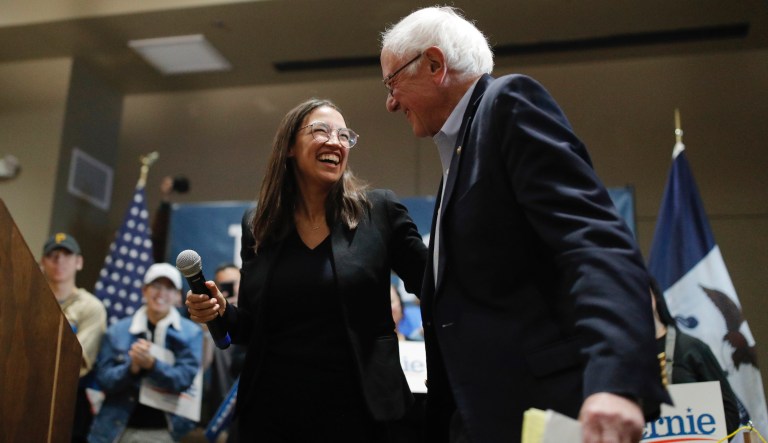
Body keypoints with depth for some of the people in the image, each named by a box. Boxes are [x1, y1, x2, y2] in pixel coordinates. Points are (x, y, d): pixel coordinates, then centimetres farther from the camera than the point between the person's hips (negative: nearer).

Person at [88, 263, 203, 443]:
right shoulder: (118, 330, 4)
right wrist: (132, 367, -17)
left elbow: (184, 379, -8)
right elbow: (104, 379, 1)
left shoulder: (191, 333, 0)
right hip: (120, 428, 1)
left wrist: (151, 363, -22)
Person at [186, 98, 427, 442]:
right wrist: (221, 312, -8)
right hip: (271, 408, 2)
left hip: (354, 408, -2)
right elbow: (253, 326, 9)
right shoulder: (257, 225, 4)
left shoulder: (380, 211, -3)